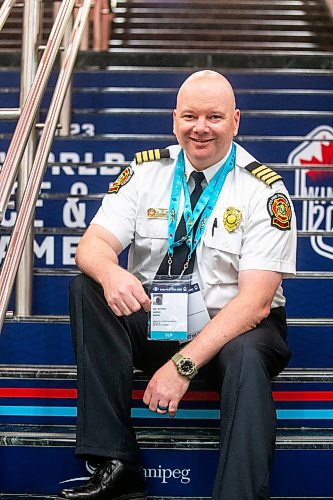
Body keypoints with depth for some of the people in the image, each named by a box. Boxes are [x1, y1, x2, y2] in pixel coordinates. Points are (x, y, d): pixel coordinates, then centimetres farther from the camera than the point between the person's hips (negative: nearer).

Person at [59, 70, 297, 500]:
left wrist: (184, 363, -29)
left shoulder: (264, 191, -11)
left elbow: (256, 299, -18)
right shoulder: (146, 171, 1)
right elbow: (93, 244, -6)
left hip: (232, 327, -4)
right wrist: (110, 272, -33)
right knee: (86, 290, -22)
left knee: (246, 357, -38)